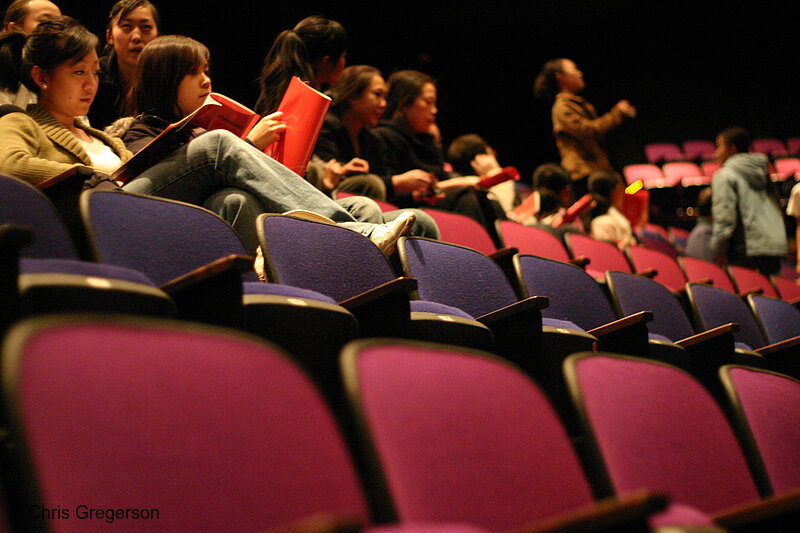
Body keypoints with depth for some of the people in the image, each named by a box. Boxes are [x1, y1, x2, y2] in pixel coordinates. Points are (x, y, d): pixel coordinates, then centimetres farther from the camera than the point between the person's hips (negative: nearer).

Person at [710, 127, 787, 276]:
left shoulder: (724, 176, -2)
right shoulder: (763, 172, 20)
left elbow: (724, 216, -11)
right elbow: (777, 211, 20)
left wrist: (718, 252, -8)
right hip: (775, 247, 7)